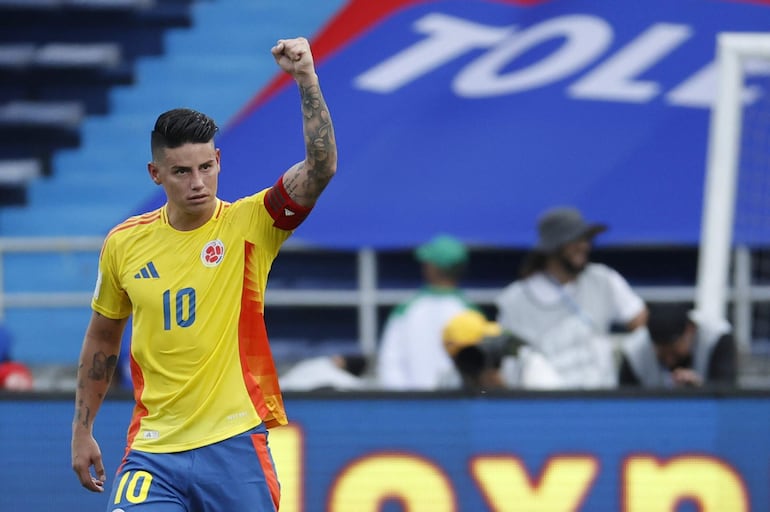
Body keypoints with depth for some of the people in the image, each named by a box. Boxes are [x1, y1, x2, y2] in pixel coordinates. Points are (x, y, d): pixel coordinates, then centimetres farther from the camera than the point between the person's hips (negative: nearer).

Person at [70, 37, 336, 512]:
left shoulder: (249, 224, -4)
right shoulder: (124, 243, 4)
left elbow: (321, 166, -18)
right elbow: (102, 339, 18)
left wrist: (306, 79, -27)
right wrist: (82, 430, 18)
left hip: (234, 446, -2)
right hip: (153, 451, 2)